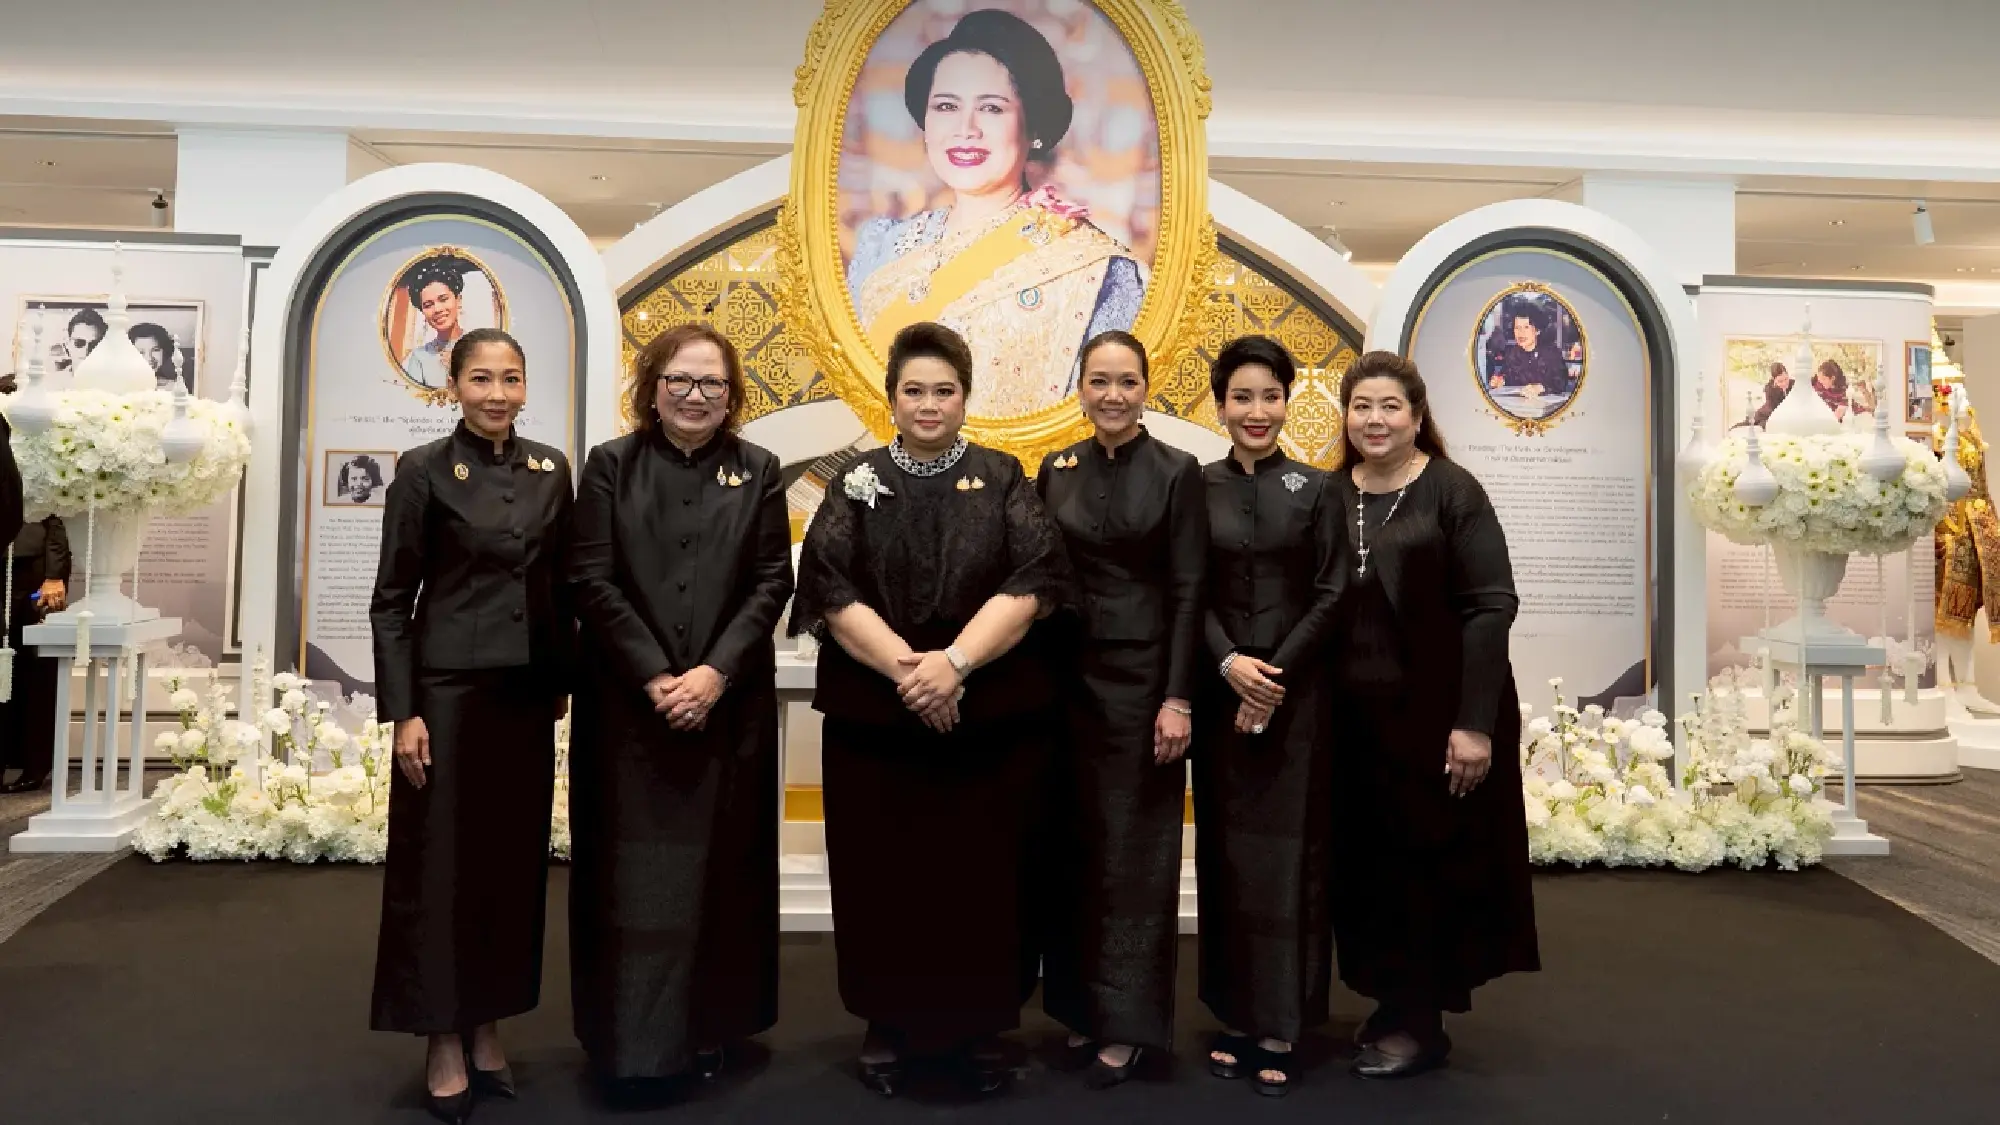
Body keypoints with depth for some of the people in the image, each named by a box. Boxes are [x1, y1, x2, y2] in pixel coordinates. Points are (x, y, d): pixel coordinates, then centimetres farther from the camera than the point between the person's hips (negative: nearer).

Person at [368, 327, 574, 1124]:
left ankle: (488, 1029, 24)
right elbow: (391, 600, -6)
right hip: (448, 690, -4)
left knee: (513, 861, 10)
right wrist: (402, 711, -11)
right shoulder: (424, 470, -6)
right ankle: (444, 1046, 16)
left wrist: (562, 683, 9)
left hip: (527, 693, 4)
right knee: (441, 863, 3)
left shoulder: (550, 468, 6)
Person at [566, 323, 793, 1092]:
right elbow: (593, 580, -4)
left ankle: (706, 1029, 20)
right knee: (633, 872, 3)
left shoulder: (757, 472, 5)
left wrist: (716, 672, -13)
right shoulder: (611, 466, 2)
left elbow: (773, 582, -1)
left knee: (718, 867, 7)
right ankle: (629, 1035, 15)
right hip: (628, 703, -1)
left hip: (731, 704, 1)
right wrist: (655, 677, -14)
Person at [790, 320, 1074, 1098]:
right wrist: (902, 665, -20)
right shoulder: (857, 485, 5)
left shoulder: (1002, 481, 4)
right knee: (883, 877, 6)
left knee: (981, 877, 5)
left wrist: (956, 662, -20)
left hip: (991, 718, 0)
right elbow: (831, 590, -6)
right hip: (873, 716, 1)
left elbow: (1031, 582, -8)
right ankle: (890, 1025, 22)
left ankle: (978, 1028, 21)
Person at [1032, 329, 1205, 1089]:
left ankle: (1127, 1021, 12)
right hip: (1068, 676, 4)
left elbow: (1188, 591, -7)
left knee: (1133, 848, 2)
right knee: (1072, 844, 9)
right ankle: (1082, 1008, 23)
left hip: (1142, 675, -4)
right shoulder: (1055, 471, 7)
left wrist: (1179, 697, -13)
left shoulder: (1177, 473, -3)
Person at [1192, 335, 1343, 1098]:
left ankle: (1280, 1028, 11)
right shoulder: (1197, 488, 4)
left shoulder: (1314, 490, 2)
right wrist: (1229, 664, -14)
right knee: (1226, 850, 6)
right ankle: (1235, 1017, 18)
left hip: (1297, 692, -1)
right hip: (1221, 690, 1)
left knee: (1287, 851, 1)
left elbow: (1330, 596, -2)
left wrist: (1276, 676, -11)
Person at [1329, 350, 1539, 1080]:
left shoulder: (1452, 491, -6)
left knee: (1431, 863, 5)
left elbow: (1492, 606, -11)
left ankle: (1420, 1021, 19)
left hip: (1435, 712, -4)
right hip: (1353, 716, 5)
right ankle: (1393, 1002, 29)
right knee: (1367, 866, 11)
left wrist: (1475, 722, -17)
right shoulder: (1329, 496, 7)